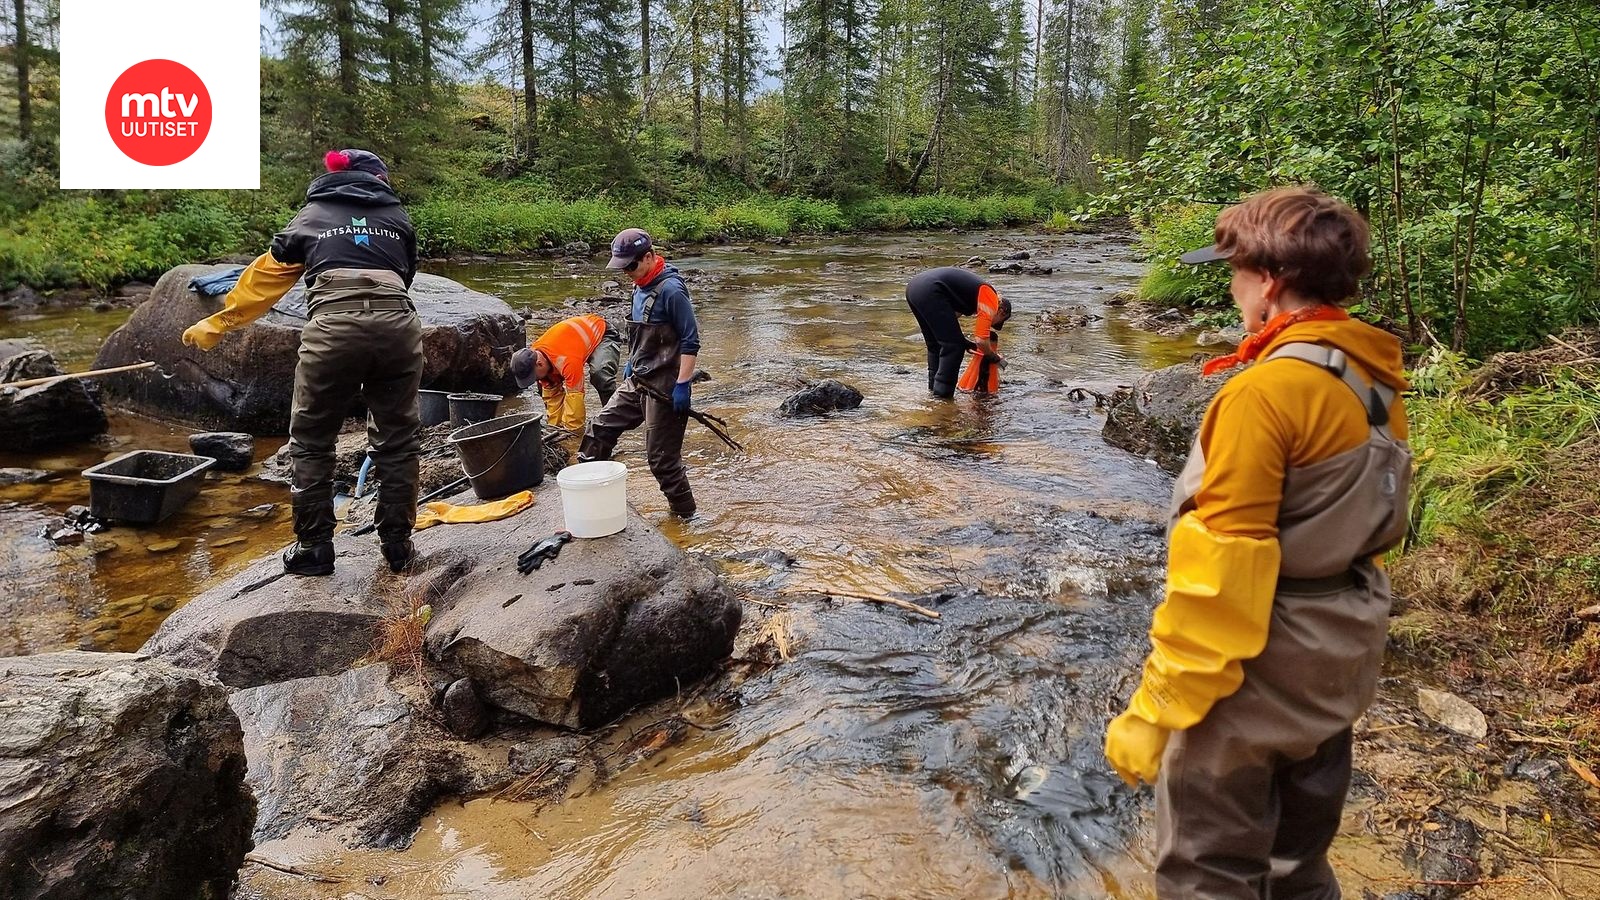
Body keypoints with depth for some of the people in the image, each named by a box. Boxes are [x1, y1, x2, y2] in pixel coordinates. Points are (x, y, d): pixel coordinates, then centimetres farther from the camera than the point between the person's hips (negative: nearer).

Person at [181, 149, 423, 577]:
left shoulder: (311, 215, 25)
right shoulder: (398, 216, 26)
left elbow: (264, 277, 27)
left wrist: (215, 324, 36)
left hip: (333, 327, -1)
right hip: (397, 324, 1)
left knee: (311, 442, 14)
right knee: (397, 440, 14)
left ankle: (313, 547, 18)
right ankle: (397, 543, 19)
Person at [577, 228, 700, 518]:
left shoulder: (671, 290, -19)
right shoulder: (640, 287, 8)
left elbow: (691, 341, -21)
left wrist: (683, 385, -22)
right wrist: (631, 363, 26)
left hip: (664, 388, -9)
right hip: (637, 381, 9)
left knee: (661, 455, -1)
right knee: (602, 428, 16)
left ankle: (684, 510, 15)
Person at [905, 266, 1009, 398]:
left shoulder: (980, 291, 29)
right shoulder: (991, 300, 5)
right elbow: (982, 340, -3)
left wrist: (969, 344, 33)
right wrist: (995, 358, 16)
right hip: (929, 291, -10)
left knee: (934, 344, 22)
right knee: (953, 346, 0)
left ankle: (934, 387, 29)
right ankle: (942, 392, 2)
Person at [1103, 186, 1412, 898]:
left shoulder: (1266, 391, -23)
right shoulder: (1376, 382, 3)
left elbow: (1222, 567, -25)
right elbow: (1366, 520, 12)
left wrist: (1155, 711, -19)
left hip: (1260, 669, -9)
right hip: (1340, 660, 9)